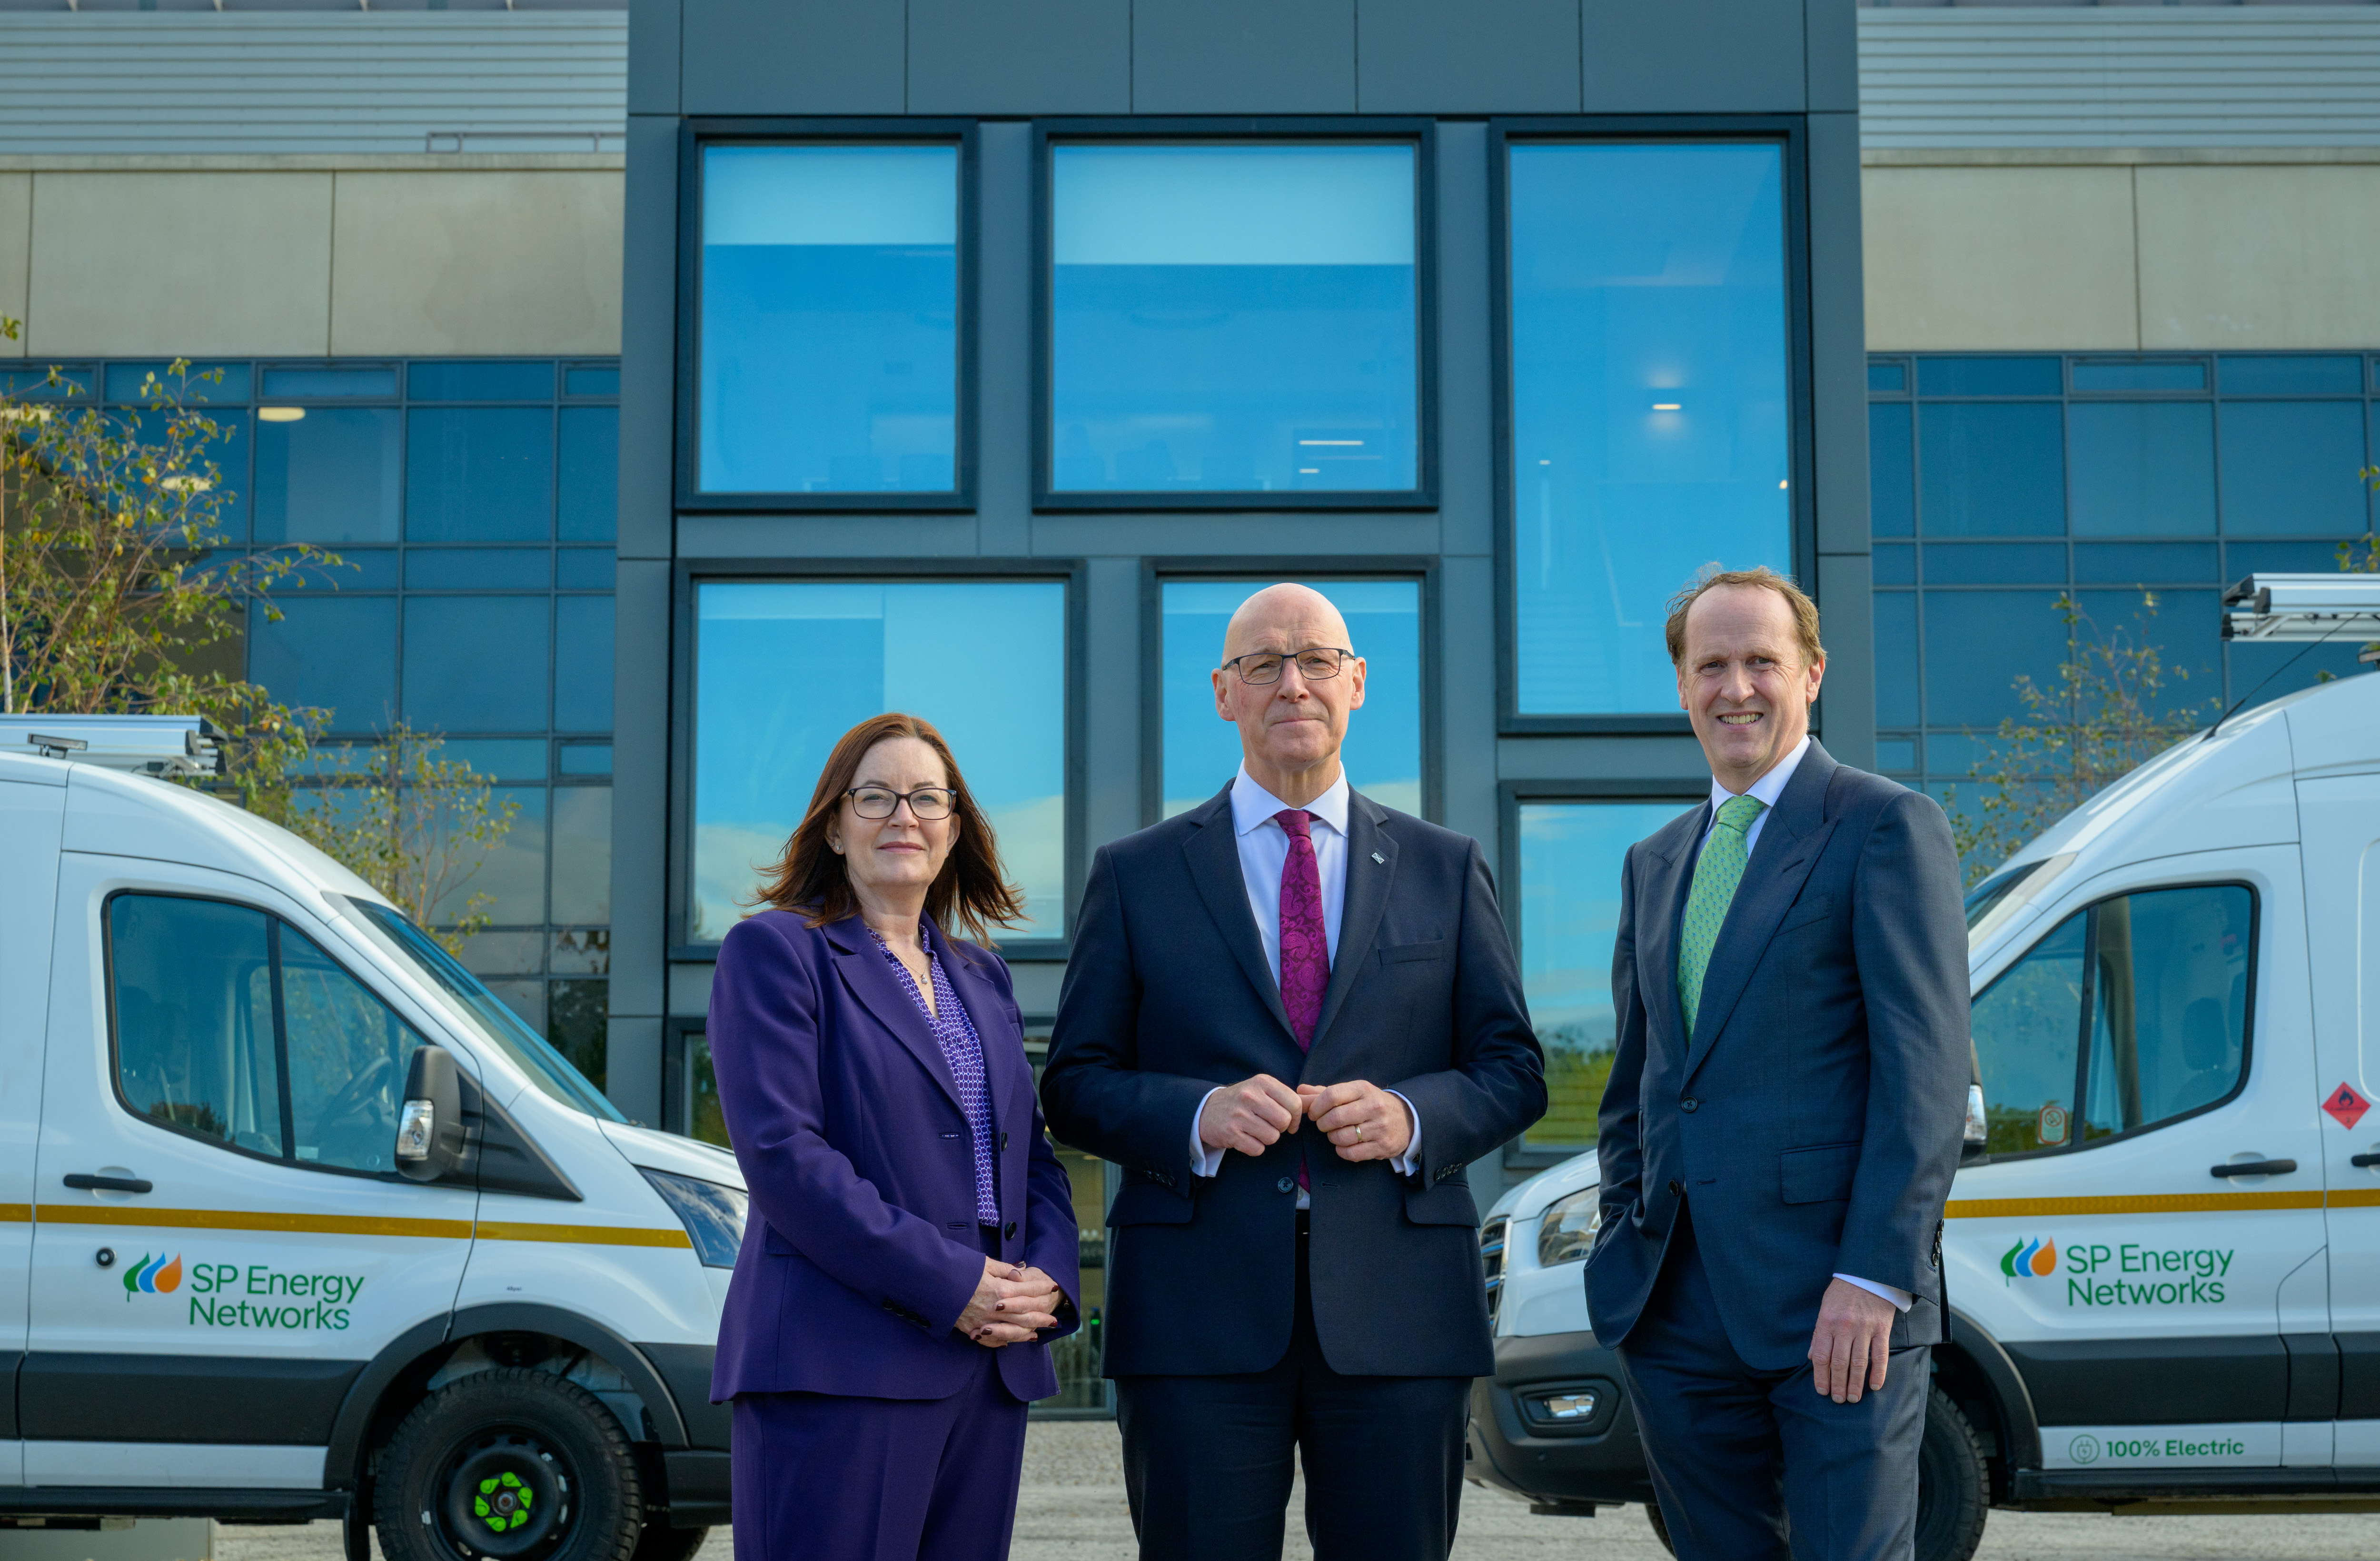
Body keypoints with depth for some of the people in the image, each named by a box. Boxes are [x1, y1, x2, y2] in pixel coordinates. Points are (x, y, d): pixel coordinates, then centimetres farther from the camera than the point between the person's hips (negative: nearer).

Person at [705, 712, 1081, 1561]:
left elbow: (1034, 1157, 19)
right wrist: (951, 1284, -15)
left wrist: (1047, 1281, -2)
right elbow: (782, 1153, -12)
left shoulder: (983, 979, 21)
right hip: (841, 1366, -6)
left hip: (991, 1369, 6)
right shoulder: (774, 951, 0)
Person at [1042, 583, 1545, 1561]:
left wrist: (1411, 1117, -9)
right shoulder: (1135, 876, 9)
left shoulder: (1446, 869, 13)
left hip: (1395, 1310, 1)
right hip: (1199, 1310, -1)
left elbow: (1514, 1072, 11)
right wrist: (1199, 1114, -13)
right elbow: (1075, 1085, 6)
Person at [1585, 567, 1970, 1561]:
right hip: (1678, 1310, 6)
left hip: (1839, 1302, -6)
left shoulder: (1886, 827, -3)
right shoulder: (1655, 863, 18)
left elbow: (1927, 1071, -10)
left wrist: (1873, 1276, -17)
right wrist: (1625, 1254, 13)